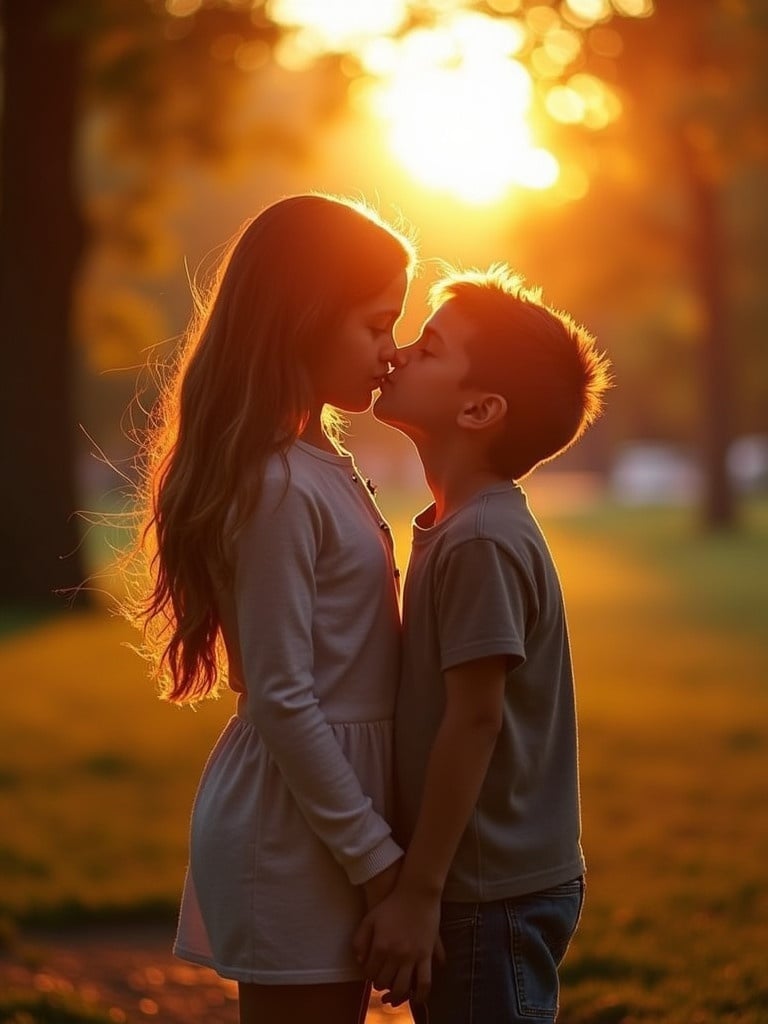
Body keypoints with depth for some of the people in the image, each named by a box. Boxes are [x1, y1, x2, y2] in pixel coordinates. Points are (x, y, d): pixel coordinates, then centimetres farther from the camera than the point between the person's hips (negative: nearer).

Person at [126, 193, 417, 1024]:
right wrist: (378, 858, -16)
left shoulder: (317, 464, 11)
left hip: (326, 812, 9)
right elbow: (282, 699, -20)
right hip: (296, 836, -9)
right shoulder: (277, 487, -18)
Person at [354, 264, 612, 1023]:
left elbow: (474, 719, -21)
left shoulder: (481, 542, -19)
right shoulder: (458, 530, 10)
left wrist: (417, 892, -18)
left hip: (493, 899, -9)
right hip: (486, 884, 9)